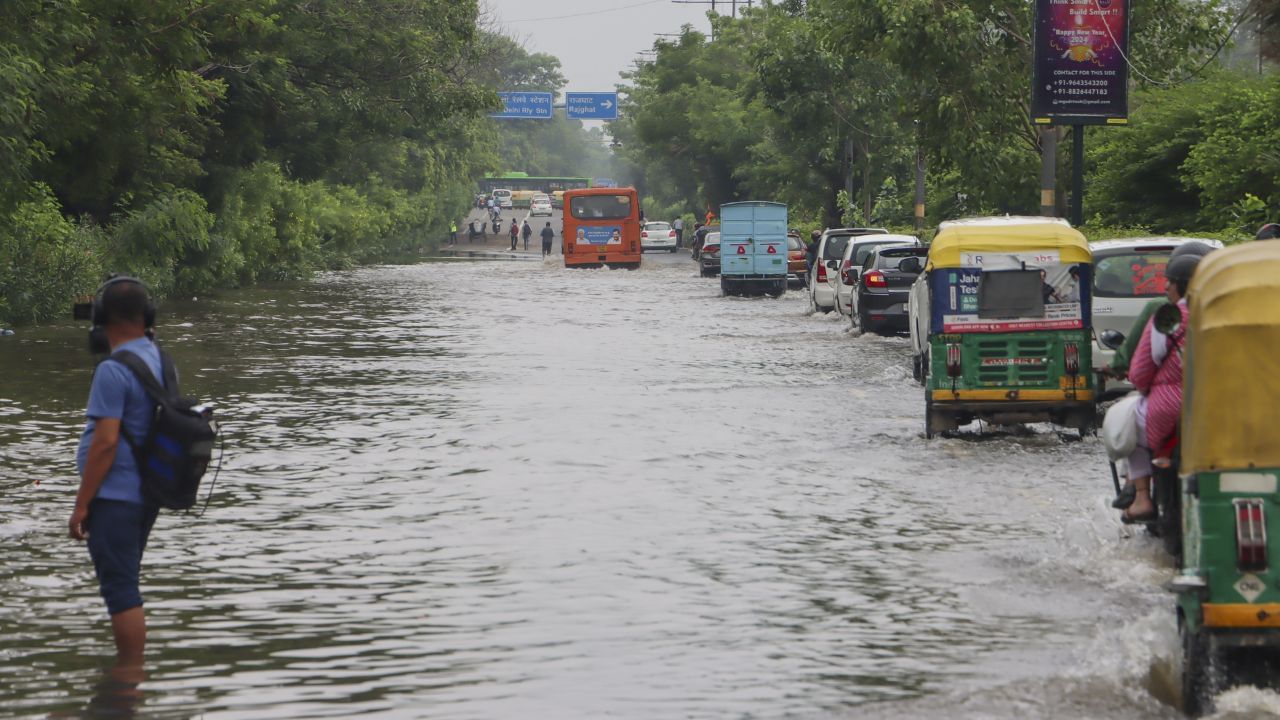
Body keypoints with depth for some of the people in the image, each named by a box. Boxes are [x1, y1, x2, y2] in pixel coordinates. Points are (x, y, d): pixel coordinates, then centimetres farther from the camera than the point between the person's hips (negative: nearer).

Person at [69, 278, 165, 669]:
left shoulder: (113, 370, -19)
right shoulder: (160, 360, 6)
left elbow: (106, 442, -22)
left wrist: (81, 504, -15)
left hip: (115, 496, -9)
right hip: (148, 494, 9)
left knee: (121, 592, -2)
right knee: (126, 588, 19)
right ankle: (127, 670, 27)